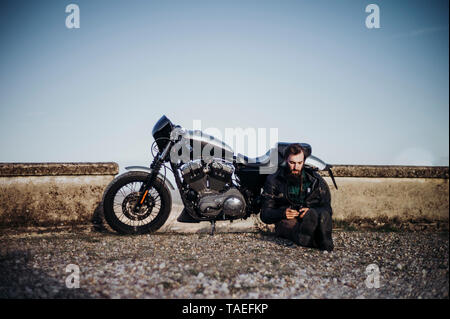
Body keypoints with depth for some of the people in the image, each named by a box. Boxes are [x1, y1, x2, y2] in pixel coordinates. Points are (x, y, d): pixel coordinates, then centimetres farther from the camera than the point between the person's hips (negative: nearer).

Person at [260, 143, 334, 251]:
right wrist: (282, 213, -16)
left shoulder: (315, 179, 12)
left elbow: (327, 208, 8)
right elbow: (265, 215, 7)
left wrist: (311, 212, -16)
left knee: (323, 214, -33)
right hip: (287, 221, -1)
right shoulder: (274, 180, 8)